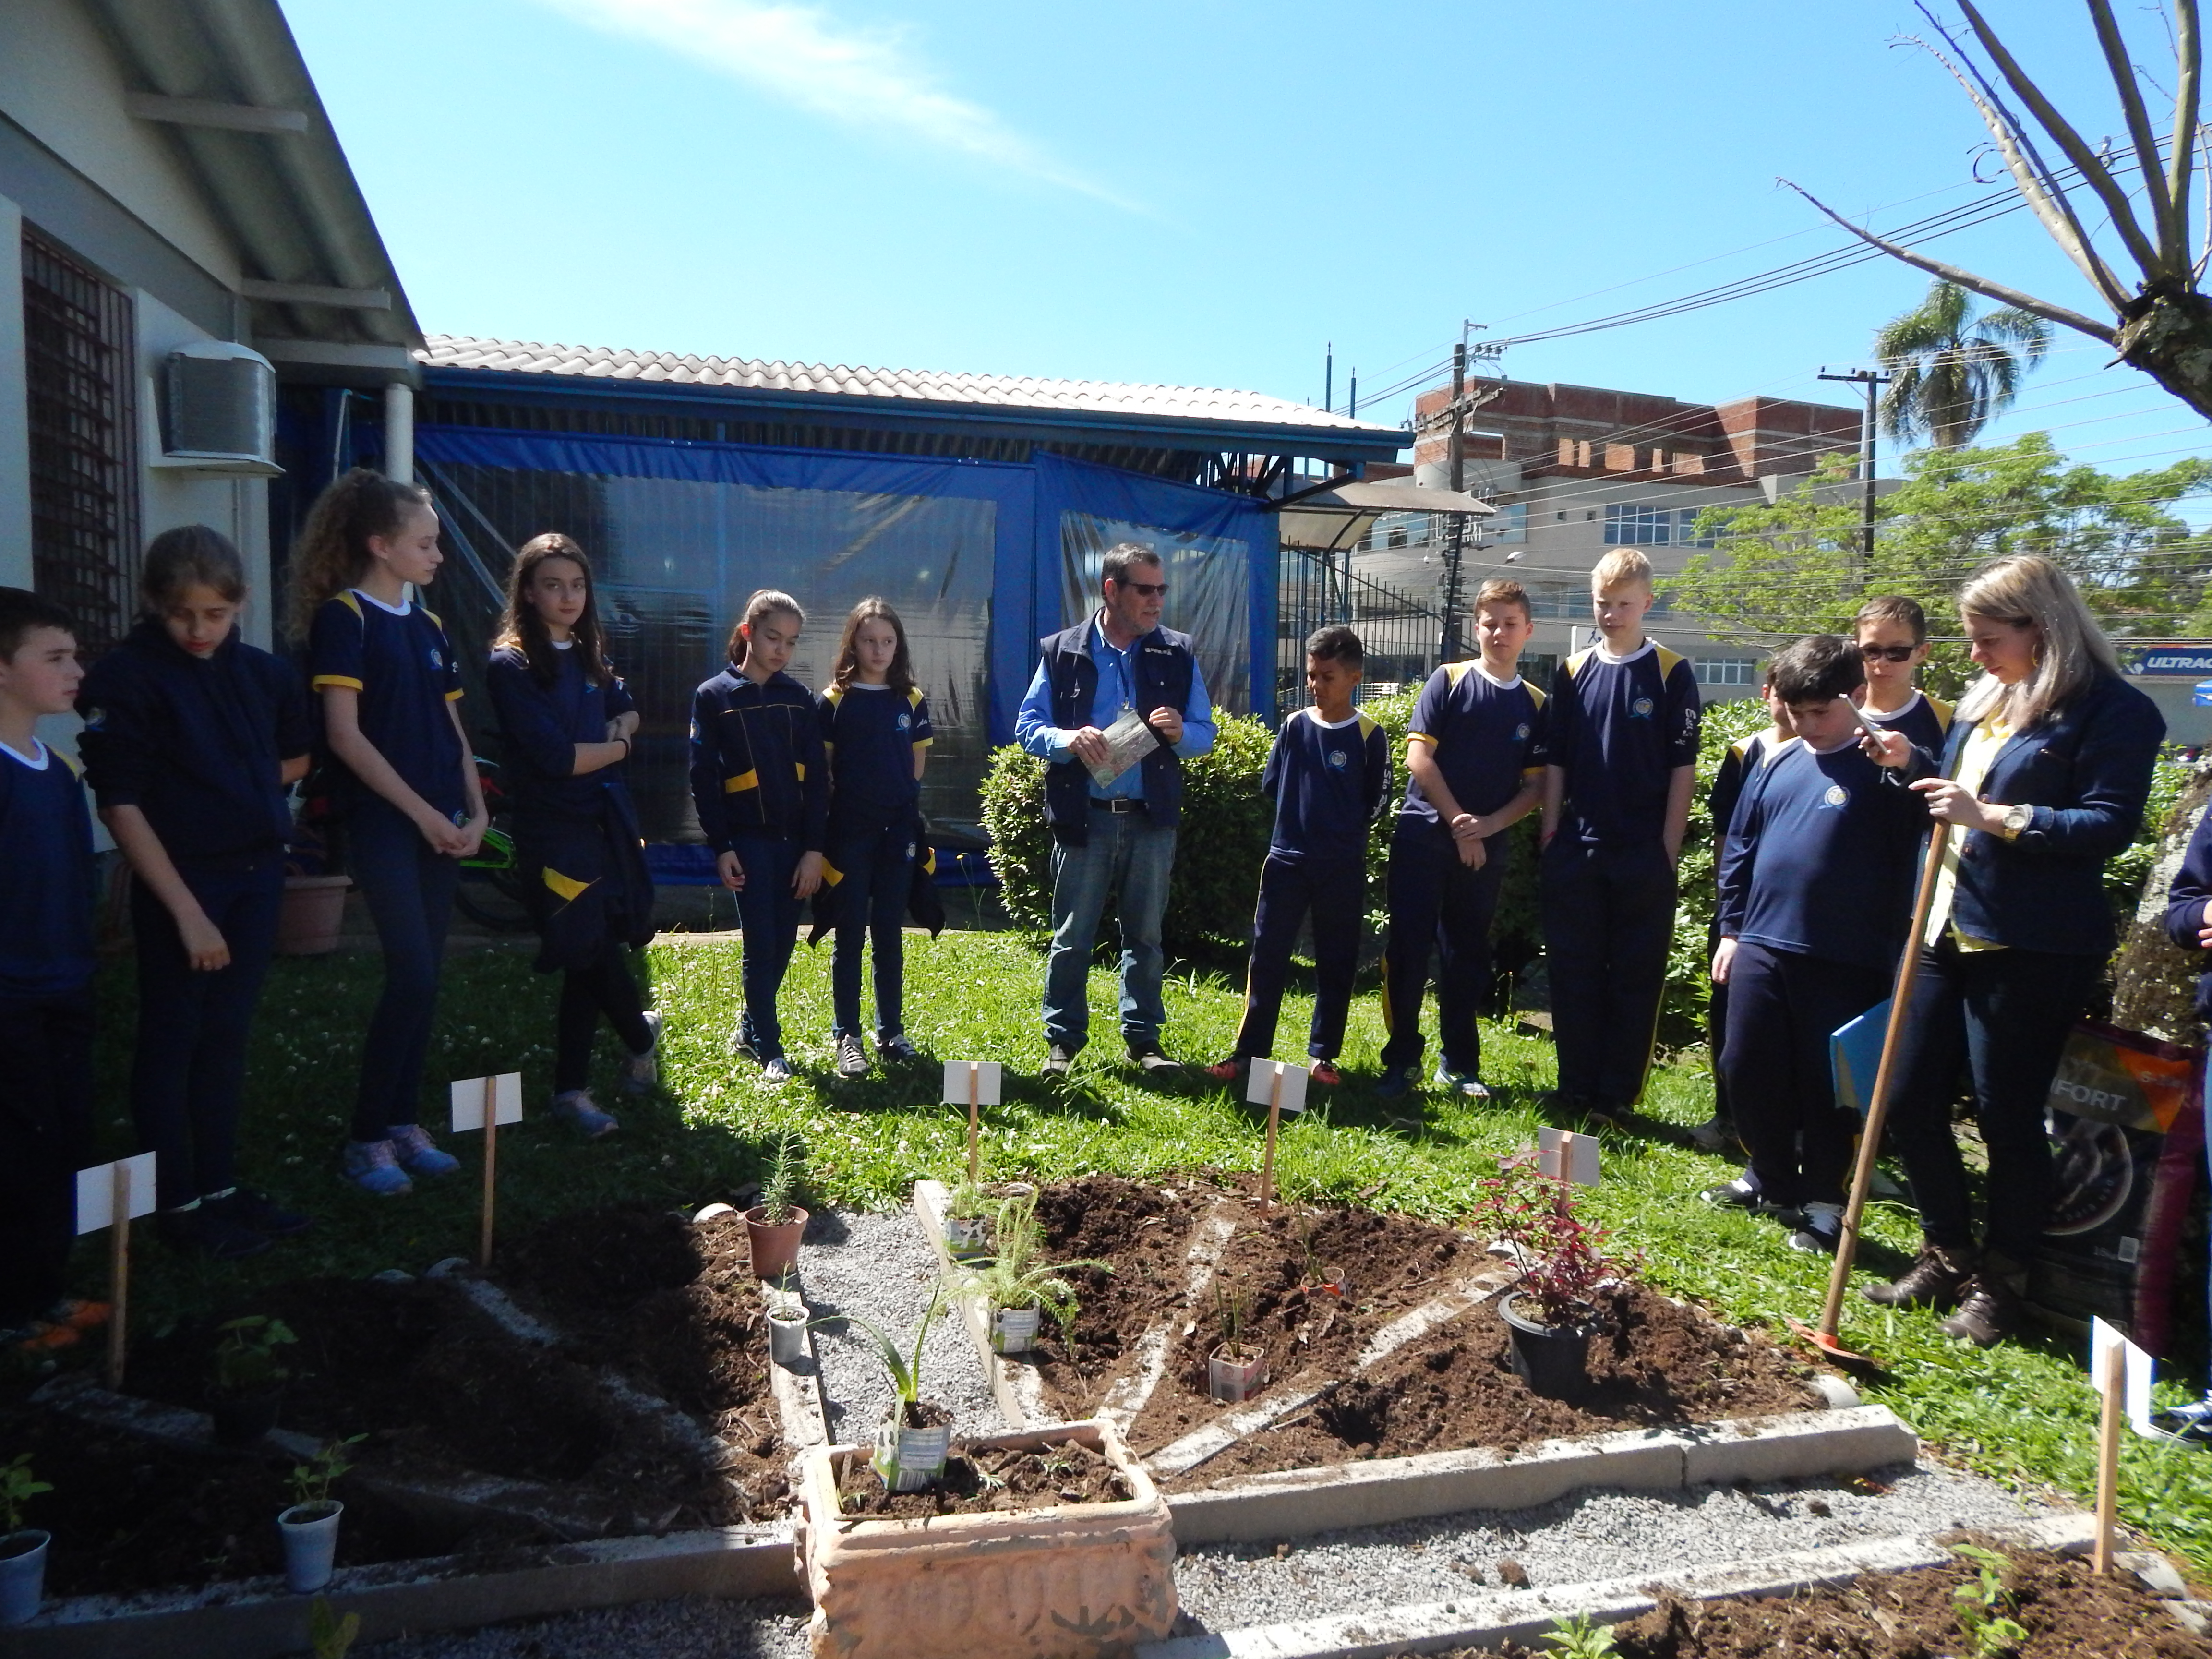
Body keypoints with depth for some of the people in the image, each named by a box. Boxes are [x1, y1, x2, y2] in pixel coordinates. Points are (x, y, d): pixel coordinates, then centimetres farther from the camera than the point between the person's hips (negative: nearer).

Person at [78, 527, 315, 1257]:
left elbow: (294, 761, 21)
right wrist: (187, 911, -17)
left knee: (226, 1037, 13)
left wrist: (241, 794, 6)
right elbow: (120, 806, -14)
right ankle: (177, 1204, 15)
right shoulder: (128, 678, -11)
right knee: (171, 1042, 5)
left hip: (258, 875, 5)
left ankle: (222, 1187, 24)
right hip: (179, 880, -5)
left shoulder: (264, 672, 2)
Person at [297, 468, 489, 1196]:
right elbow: (345, 735, -13)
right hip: (381, 822, -7)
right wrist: (422, 812, -13)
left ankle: (405, 1122, 18)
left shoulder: (427, 626, 15)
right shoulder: (343, 617, -7)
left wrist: (476, 811, 4)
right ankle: (367, 1138, 0)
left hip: (438, 825, 7)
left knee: (423, 979, 8)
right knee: (413, 976, -12)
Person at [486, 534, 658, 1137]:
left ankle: (572, 1090, 18)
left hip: (608, 822, 6)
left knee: (591, 962, 8)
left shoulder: (587, 657, 10)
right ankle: (643, 1039, 26)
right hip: (555, 831, -6)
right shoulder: (511, 665, -11)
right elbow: (556, 756, -17)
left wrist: (617, 729, 1)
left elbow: (626, 708, 25)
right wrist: (617, 747, -1)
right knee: (594, 954, -2)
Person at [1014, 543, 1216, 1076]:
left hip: (1152, 817, 2)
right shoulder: (1062, 651, 1)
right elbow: (1027, 726, 1)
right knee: (1072, 937, 5)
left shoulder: (1177, 653, 6)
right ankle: (1062, 1040, 17)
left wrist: (1180, 732, -14)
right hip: (1084, 816, -1)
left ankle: (1143, 1038, 21)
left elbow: (1205, 733, 9)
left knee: (1145, 935, 10)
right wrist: (1068, 740, -19)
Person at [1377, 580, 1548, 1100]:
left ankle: (1459, 1063, 21)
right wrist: (1458, 821, -9)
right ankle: (1401, 1059, 7)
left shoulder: (1536, 705, 8)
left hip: (1486, 848, 3)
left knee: (1467, 956, 10)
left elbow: (1535, 786, 6)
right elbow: (1418, 757, -6)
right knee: (1408, 947, -3)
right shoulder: (1449, 681, 0)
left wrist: (1487, 826, -10)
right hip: (1424, 837, -2)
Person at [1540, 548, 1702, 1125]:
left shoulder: (1672, 675, -2)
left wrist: (1668, 851, -6)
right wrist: (1550, 839, 4)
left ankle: (1616, 1098, 14)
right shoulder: (1572, 673, 7)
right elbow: (1555, 763, 10)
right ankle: (1576, 1093, 18)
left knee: (1636, 978, 4)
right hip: (1576, 853, 3)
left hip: (1644, 857, -3)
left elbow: (1683, 768, -2)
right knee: (1574, 973, 7)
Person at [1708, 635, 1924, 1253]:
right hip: (1761, 947, 5)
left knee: (1826, 1085, 5)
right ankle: (1772, 1178, 32)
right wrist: (1731, 929, 13)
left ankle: (1823, 1202, 22)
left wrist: (1904, 765, -26)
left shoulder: (1886, 767, -5)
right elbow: (1739, 848, 15)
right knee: (1748, 1069, 12)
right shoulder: (1777, 762, 9)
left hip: (1843, 961, -5)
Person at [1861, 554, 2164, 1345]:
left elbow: (2110, 825, -17)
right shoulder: (1982, 702, 14)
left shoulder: (2112, 711, -9)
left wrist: (1994, 816, -25)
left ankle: (2001, 1281, 23)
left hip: (2030, 950, -8)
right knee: (1910, 1103, 11)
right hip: (1945, 932, 8)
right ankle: (1949, 1255, 30)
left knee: (2007, 1117, 3)